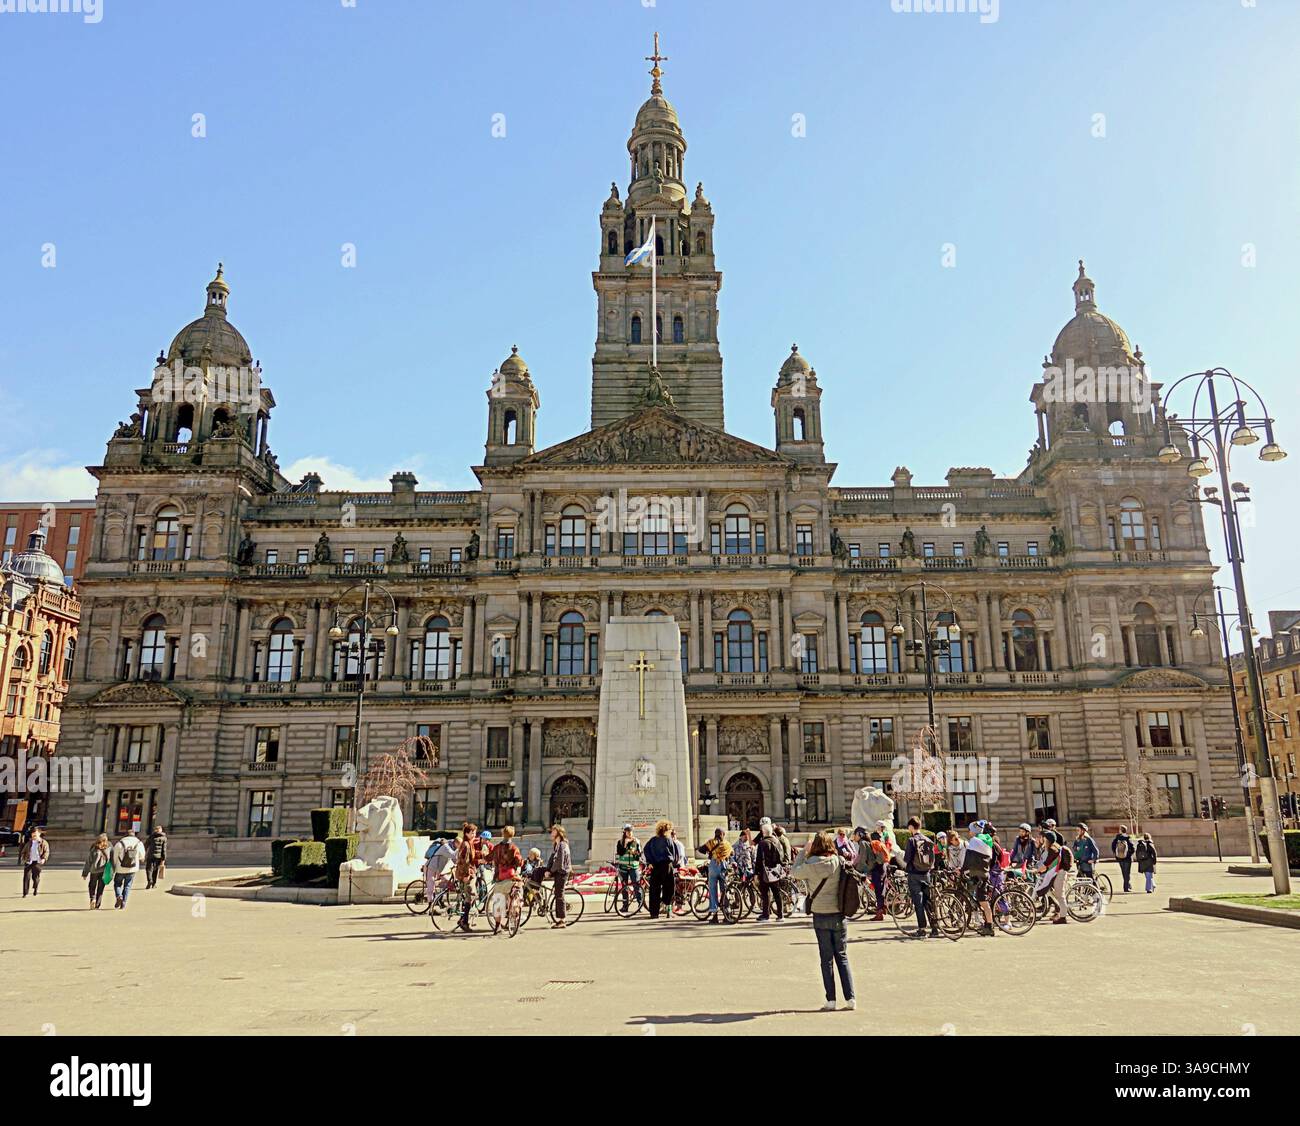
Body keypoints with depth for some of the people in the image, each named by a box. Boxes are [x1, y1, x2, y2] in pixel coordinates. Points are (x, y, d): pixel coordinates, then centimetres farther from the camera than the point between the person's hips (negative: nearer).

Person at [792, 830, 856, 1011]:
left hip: (820, 915, -1)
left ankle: (830, 1001, 9)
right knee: (842, 957, 12)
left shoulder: (811, 865, -13)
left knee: (827, 959, 8)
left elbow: (796, 872, 4)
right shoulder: (839, 863, -8)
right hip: (839, 914, 2)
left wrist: (805, 851, 8)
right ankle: (850, 999, 10)